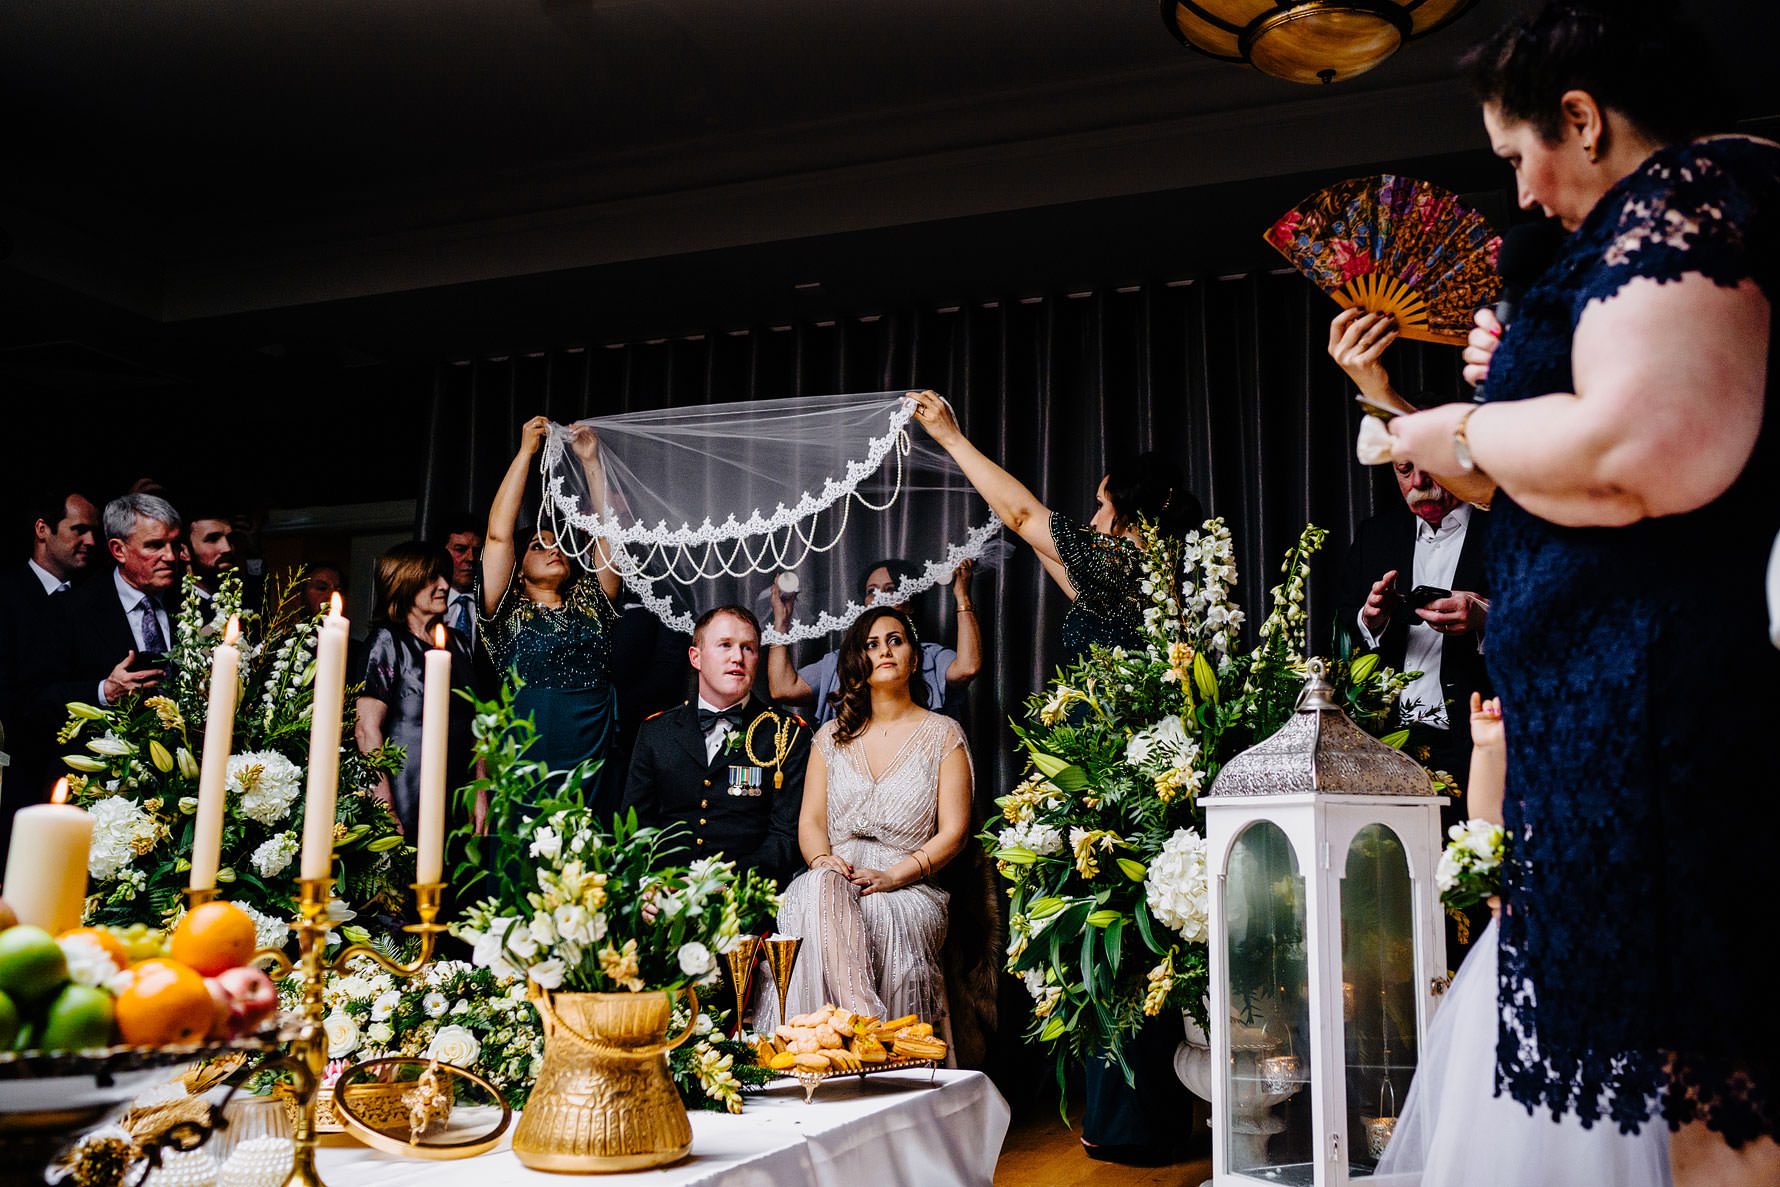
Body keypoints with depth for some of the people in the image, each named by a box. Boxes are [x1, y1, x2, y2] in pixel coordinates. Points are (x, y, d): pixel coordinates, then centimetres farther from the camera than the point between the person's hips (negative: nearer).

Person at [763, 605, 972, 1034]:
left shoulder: (943, 734, 9)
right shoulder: (831, 736, 20)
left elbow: (953, 833, 1)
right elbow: (810, 820, 14)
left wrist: (894, 875, -15)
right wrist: (822, 860, -11)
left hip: (909, 884, -2)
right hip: (833, 876, 2)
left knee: (882, 919, -37)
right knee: (821, 888, -35)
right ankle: (867, 1020, -44)